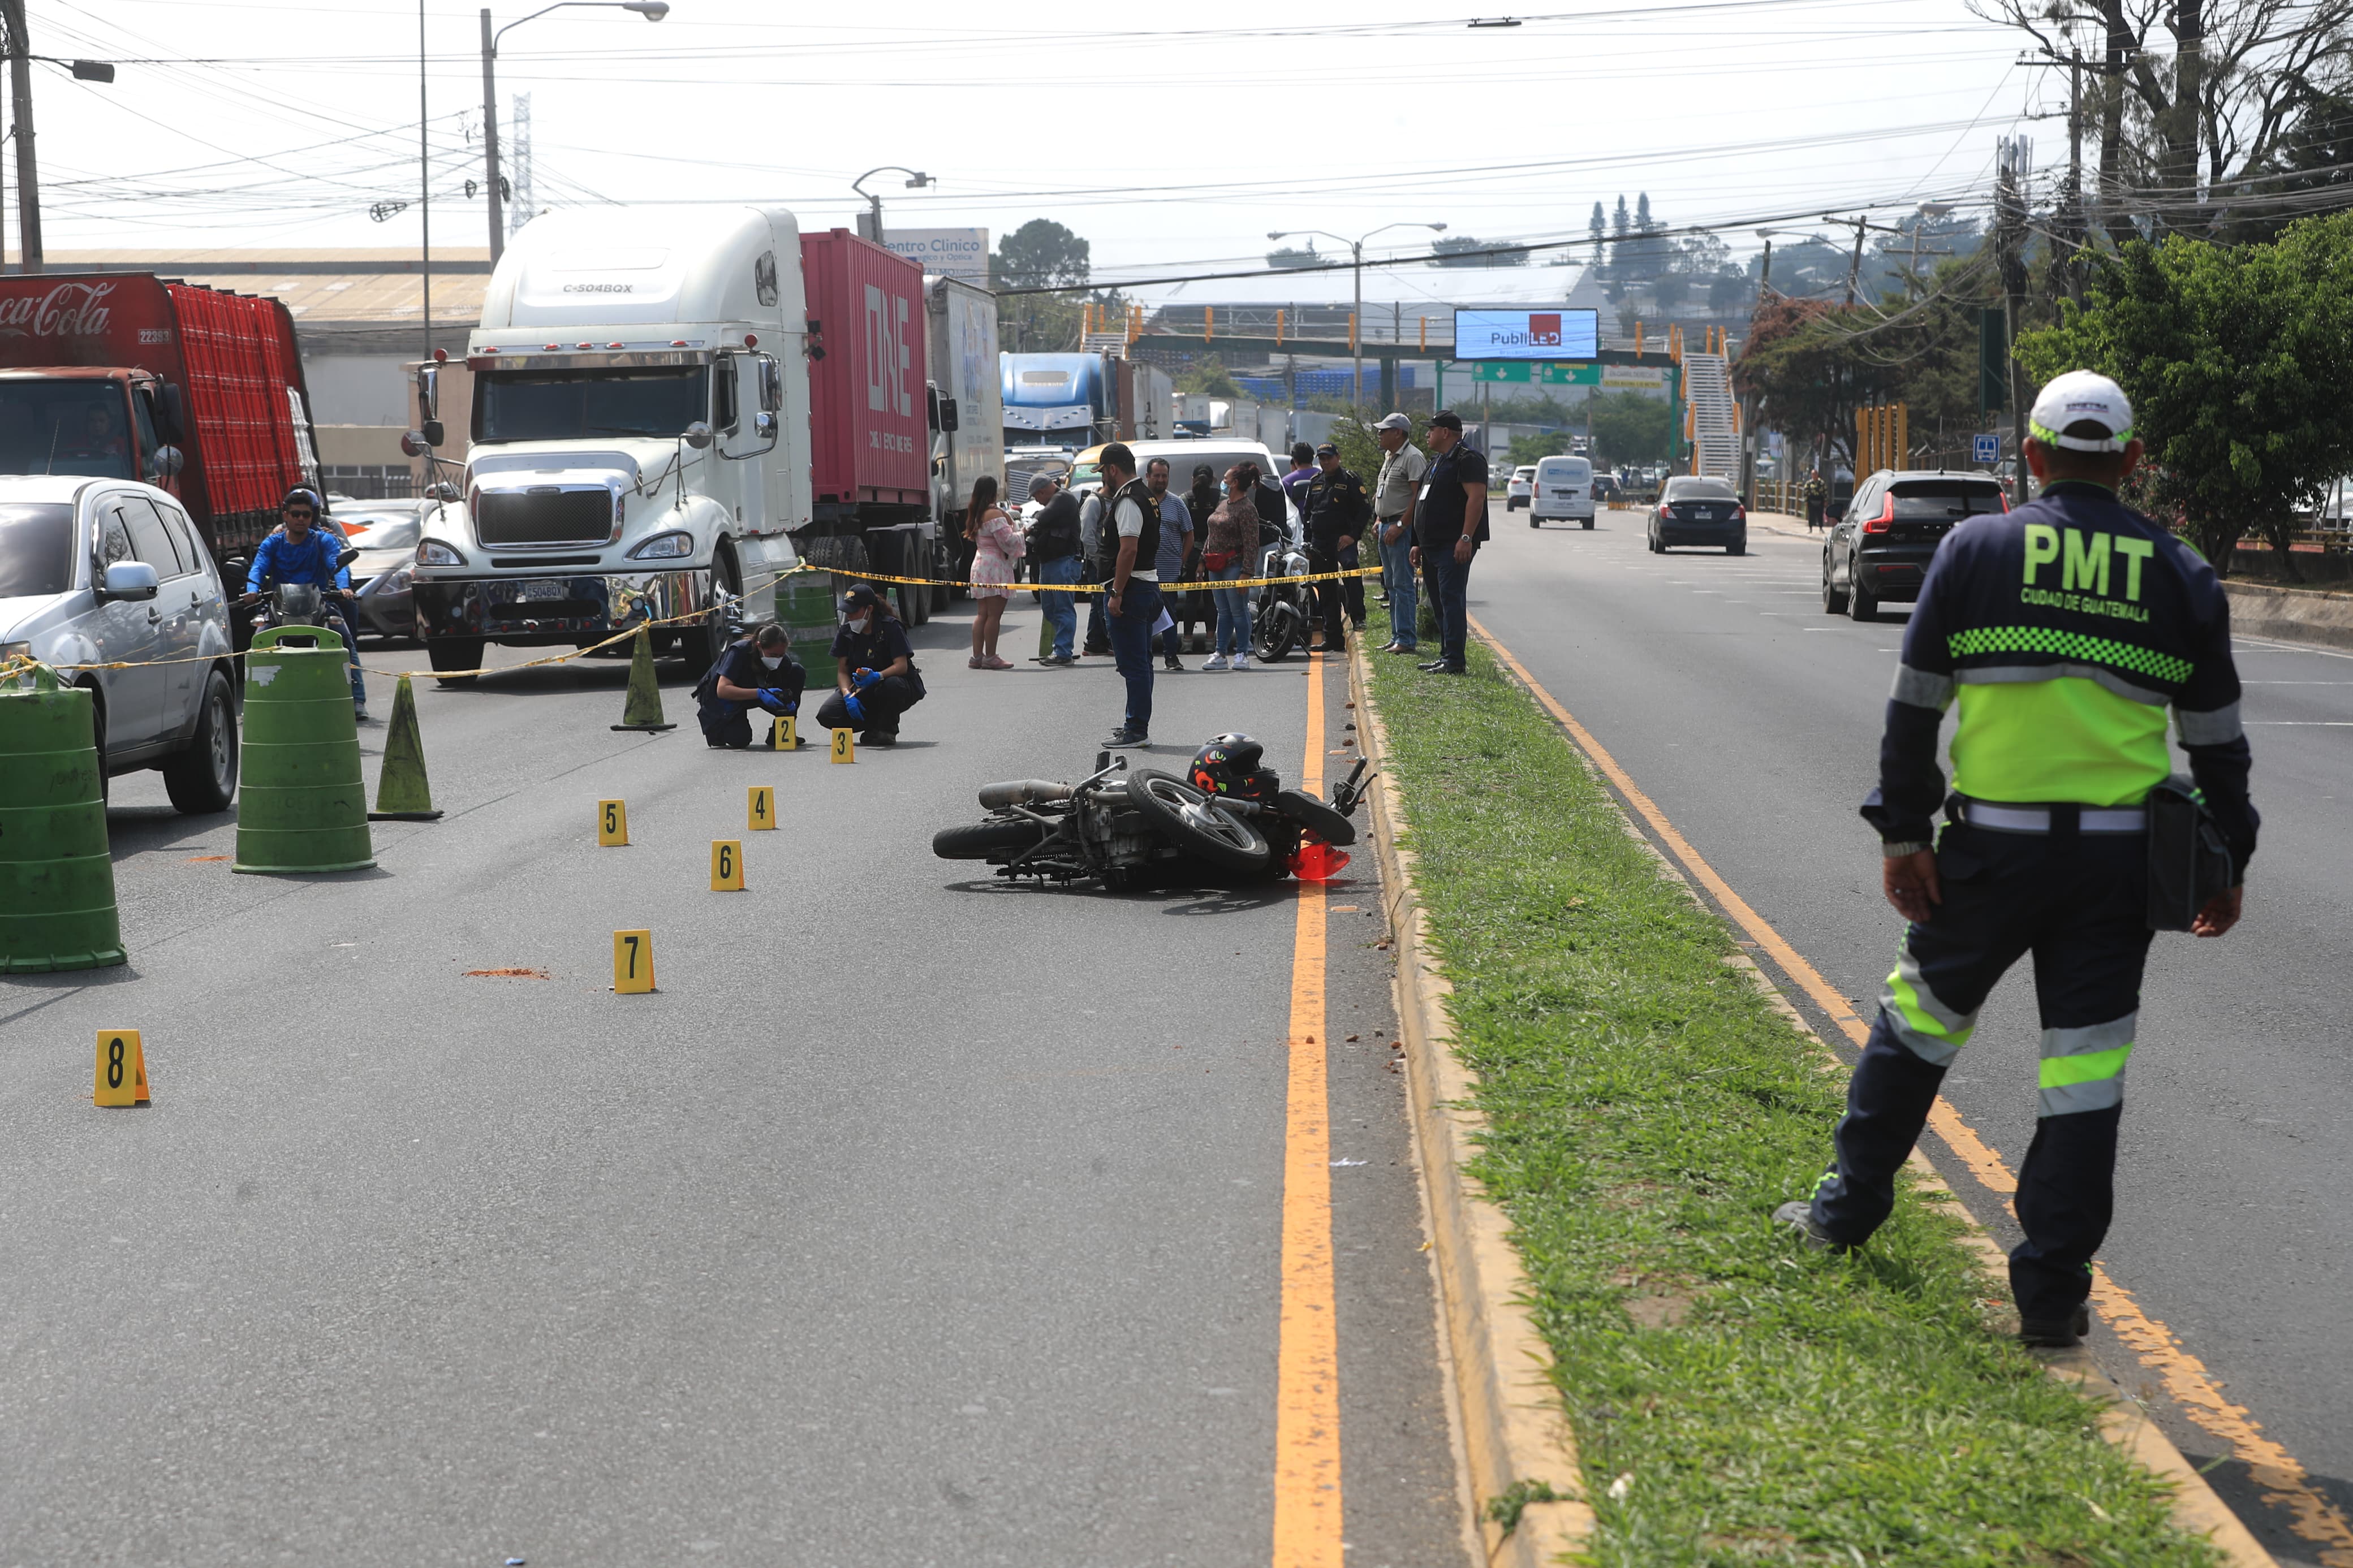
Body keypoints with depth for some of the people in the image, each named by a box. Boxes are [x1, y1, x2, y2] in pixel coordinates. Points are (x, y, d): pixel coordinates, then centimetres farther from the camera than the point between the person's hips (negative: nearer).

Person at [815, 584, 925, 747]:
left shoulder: (890, 626, -15)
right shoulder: (845, 633, 0)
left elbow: (902, 666, -22)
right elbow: (842, 671, -2)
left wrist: (878, 676, -41)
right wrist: (848, 695, -22)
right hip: (861, 689, 4)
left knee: (891, 685, -42)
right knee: (827, 715, -20)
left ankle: (887, 730, -13)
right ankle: (875, 725, 3)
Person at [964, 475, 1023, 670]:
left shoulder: (976, 514, 13)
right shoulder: (994, 514, -15)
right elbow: (1008, 541, -16)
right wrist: (1021, 533, 4)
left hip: (980, 564, 9)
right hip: (995, 568, -9)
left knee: (982, 614, 10)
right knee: (994, 614, -6)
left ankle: (977, 656, 9)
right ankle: (990, 657, -6)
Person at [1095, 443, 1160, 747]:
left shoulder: (1128, 502, -17)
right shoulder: (1147, 497, 15)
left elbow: (1129, 550, -24)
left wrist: (1116, 594, -22)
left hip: (1130, 589, -11)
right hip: (1149, 585, 11)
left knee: (1133, 663, -7)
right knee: (1140, 661, 16)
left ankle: (1137, 731, -6)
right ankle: (1137, 724, 25)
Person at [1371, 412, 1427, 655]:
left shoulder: (1413, 457, -14)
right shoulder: (1389, 457, 18)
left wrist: (1400, 525, -23)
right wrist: (1379, 519, 17)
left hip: (1402, 529, -10)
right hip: (1387, 527, 10)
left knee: (1402, 585, -11)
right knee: (1391, 585, 13)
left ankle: (1407, 640, -11)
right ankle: (1396, 636, 18)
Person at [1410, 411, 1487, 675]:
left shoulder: (1468, 458, -10)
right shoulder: (1437, 461, 22)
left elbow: (1476, 497, -20)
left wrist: (1466, 538, -26)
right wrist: (1419, 544, 23)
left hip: (1453, 546, -10)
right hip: (1433, 545, 10)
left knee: (1451, 599, -12)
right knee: (1439, 602, 12)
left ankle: (1454, 661, -14)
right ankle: (1446, 655, 17)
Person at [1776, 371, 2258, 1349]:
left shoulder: (1975, 550, -1)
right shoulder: (2181, 575, 4)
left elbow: (1915, 706, -2)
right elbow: (2216, 736, 8)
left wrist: (1901, 831, 1)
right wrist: (2230, 863, 16)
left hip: (1991, 846, 0)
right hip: (2119, 859, 1)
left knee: (1921, 1014, 19)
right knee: (2086, 1066, 5)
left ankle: (1849, 1206, 31)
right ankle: (2051, 1292, 8)